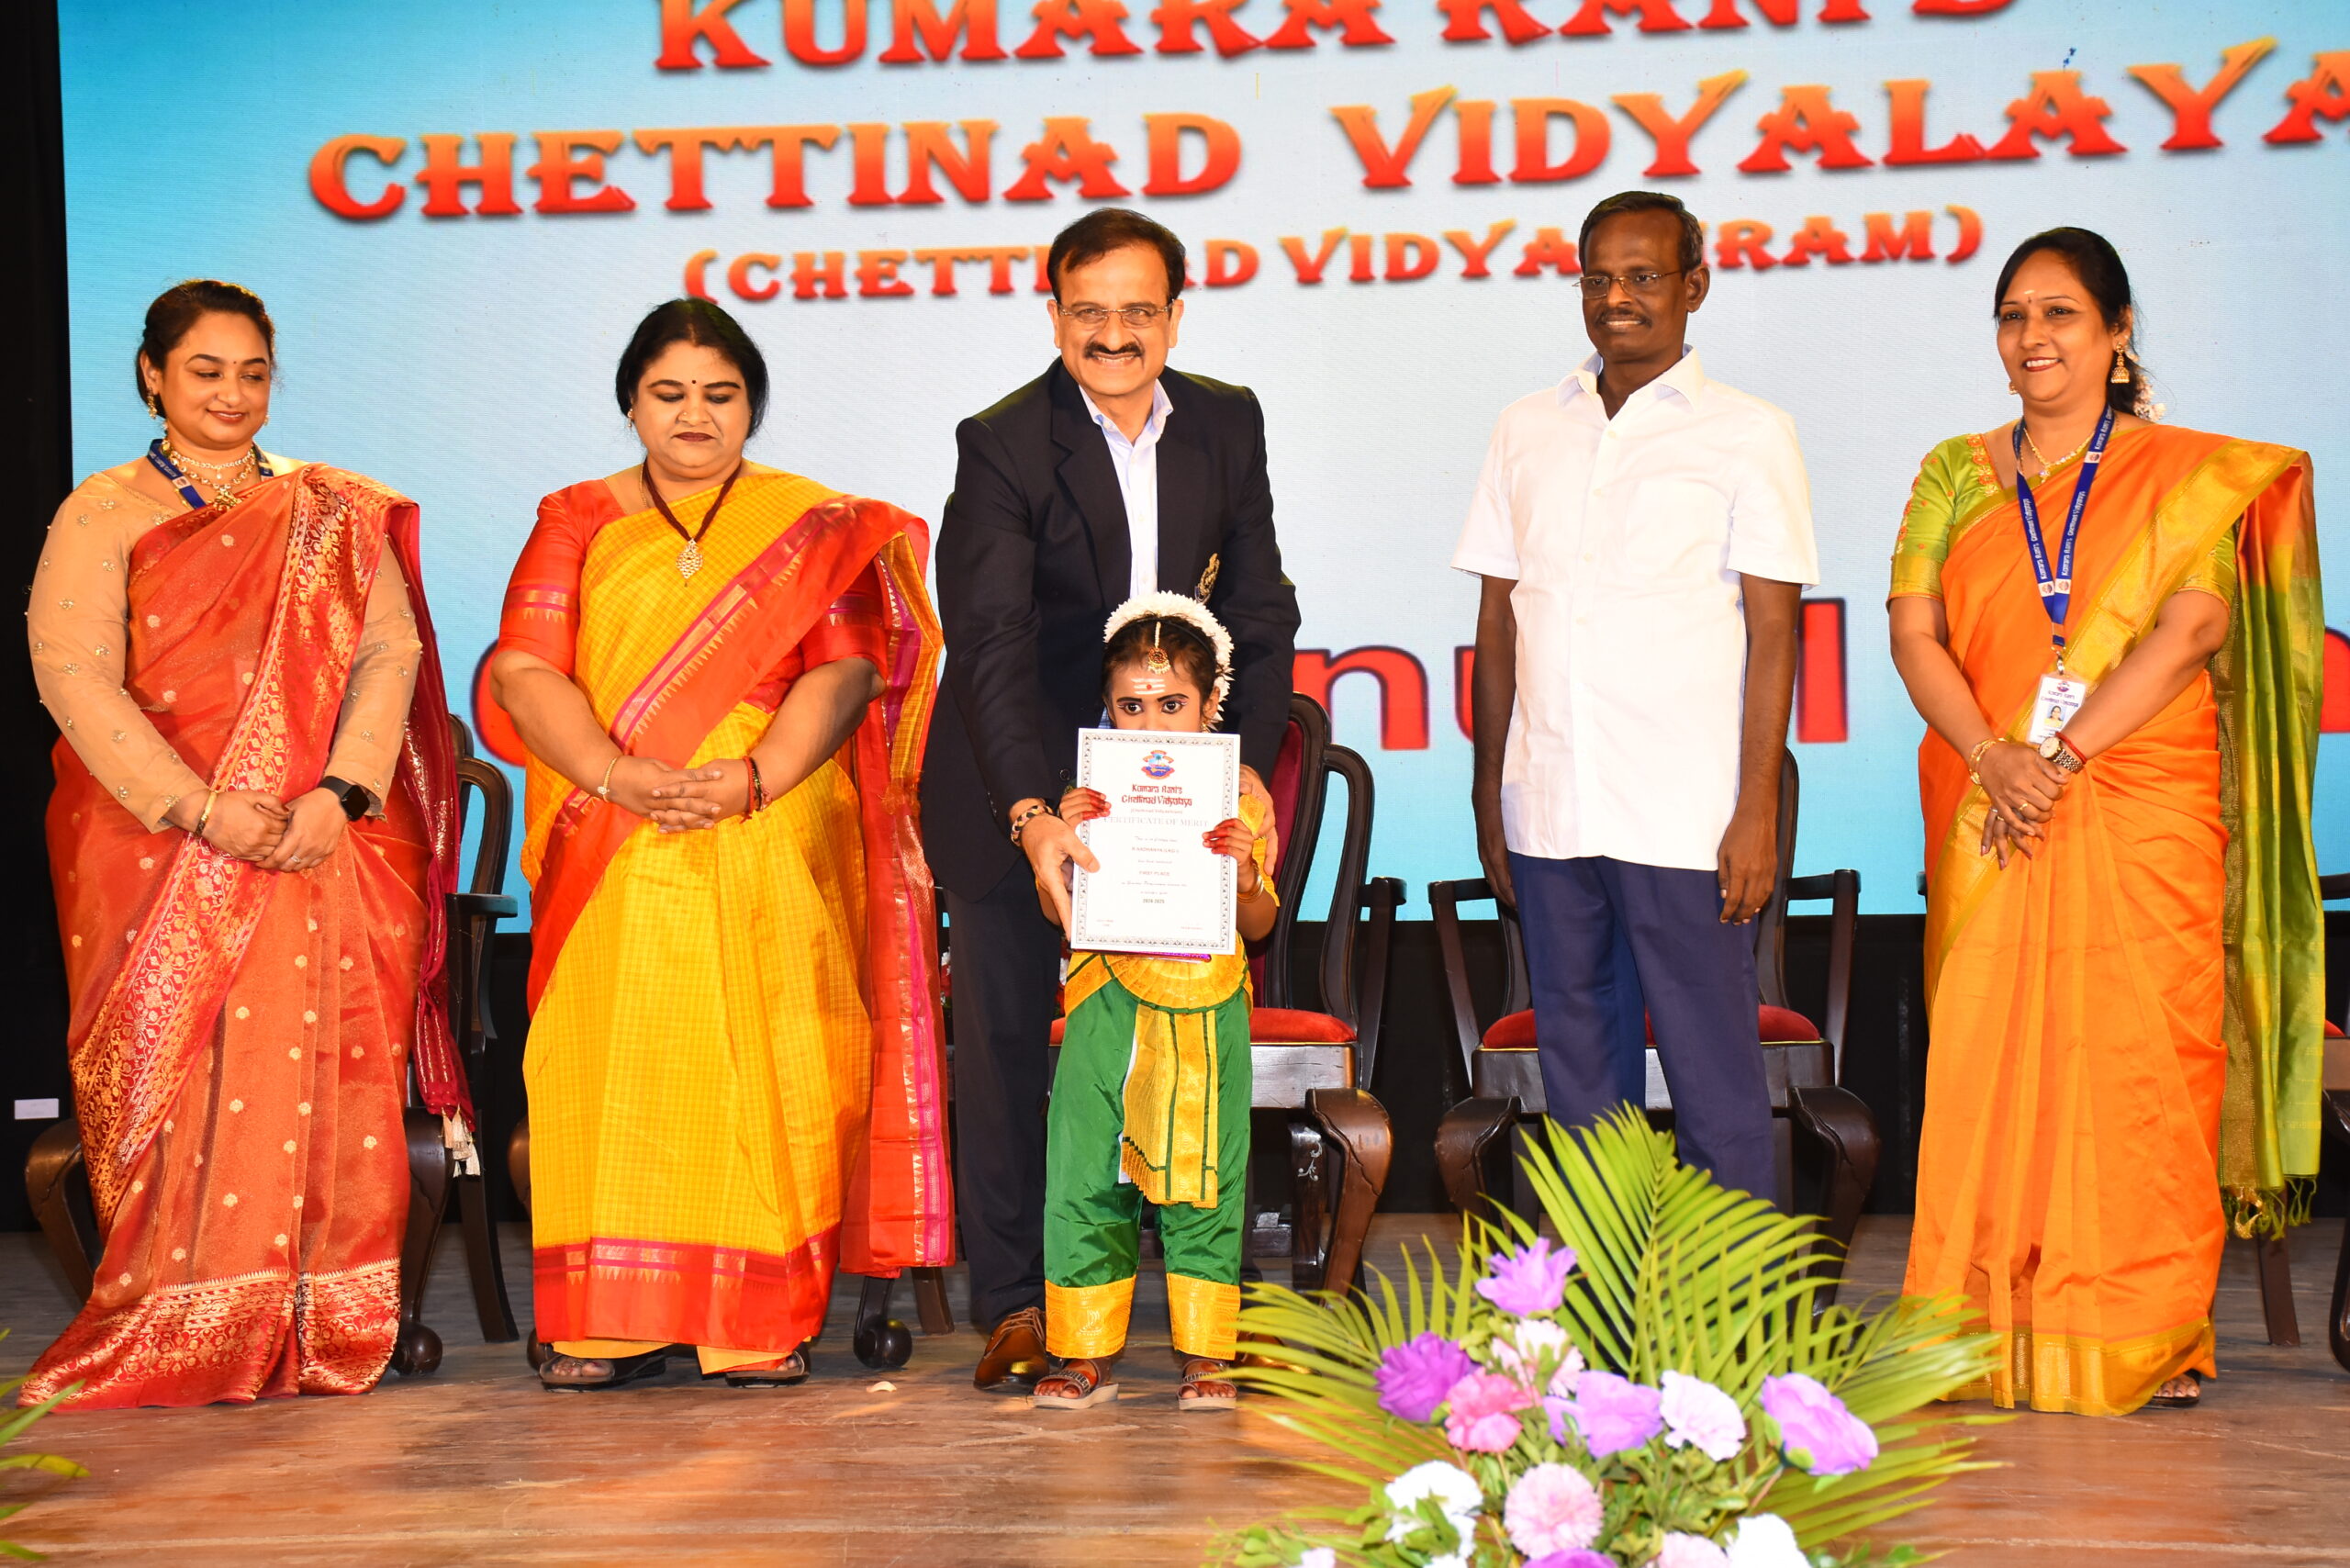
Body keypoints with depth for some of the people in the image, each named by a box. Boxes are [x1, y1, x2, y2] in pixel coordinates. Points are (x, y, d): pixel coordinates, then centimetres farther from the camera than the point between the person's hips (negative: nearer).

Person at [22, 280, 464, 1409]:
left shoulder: (335, 515, 14)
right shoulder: (102, 514, 6)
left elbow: (391, 652, 3)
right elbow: (72, 674, -6)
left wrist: (340, 793, -13)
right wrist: (201, 809, -17)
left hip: (323, 850, 2)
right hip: (159, 849, -2)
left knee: (318, 1066, -3)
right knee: (177, 1074, -4)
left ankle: (313, 1332, 1)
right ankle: (176, 1335, 2)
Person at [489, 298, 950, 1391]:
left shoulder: (815, 526, 11)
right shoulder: (577, 522, 13)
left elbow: (843, 670, -1)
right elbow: (523, 668, 1)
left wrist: (754, 778, -17)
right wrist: (620, 774, -15)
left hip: (774, 850, -1)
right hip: (613, 858, 1)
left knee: (763, 1066, -3)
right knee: (612, 1065, -2)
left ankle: (762, 1321, 2)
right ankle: (609, 1322, 3)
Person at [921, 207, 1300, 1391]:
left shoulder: (1226, 424, -2)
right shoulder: (1000, 445, -17)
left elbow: (1259, 609, 1)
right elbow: (992, 648, -26)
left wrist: (1249, 762, -12)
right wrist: (1033, 815, -38)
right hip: (1012, 785, -3)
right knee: (1004, 1037, 3)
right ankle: (1014, 1303, 13)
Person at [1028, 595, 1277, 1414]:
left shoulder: (1239, 794, 3)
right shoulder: (1092, 791, 4)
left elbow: (1259, 925, 4)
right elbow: (1058, 912, 3)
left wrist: (1243, 872, -15)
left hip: (1205, 1013, -1)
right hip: (1106, 1009, 1)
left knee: (1202, 1183, 2)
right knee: (1084, 1180, 0)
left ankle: (1203, 1354, 13)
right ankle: (1085, 1354, 11)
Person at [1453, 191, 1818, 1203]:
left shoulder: (1749, 435, 1)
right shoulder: (1527, 430, 12)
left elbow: (1772, 635, -3)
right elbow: (1498, 622, 14)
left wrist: (1757, 811, -9)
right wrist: (1489, 793, 9)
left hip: (1686, 817, -4)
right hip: (1549, 813, 4)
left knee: (1714, 1073, -2)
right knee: (1577, 1072, 10)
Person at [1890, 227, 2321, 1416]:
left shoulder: (2189, 475, 5)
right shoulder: (1954, 475, 12)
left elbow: (2189, 632, -7)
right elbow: (1914, 634, 3)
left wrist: (2065, 757, -16)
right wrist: (1995, 759, -13)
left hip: (2143, 815, -2)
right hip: (1990, 824, 2)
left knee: (2138, 1055, -3)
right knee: (1990, 1054, 0)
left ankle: (2147, 1338, 8)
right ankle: (1996, 1332, 8)